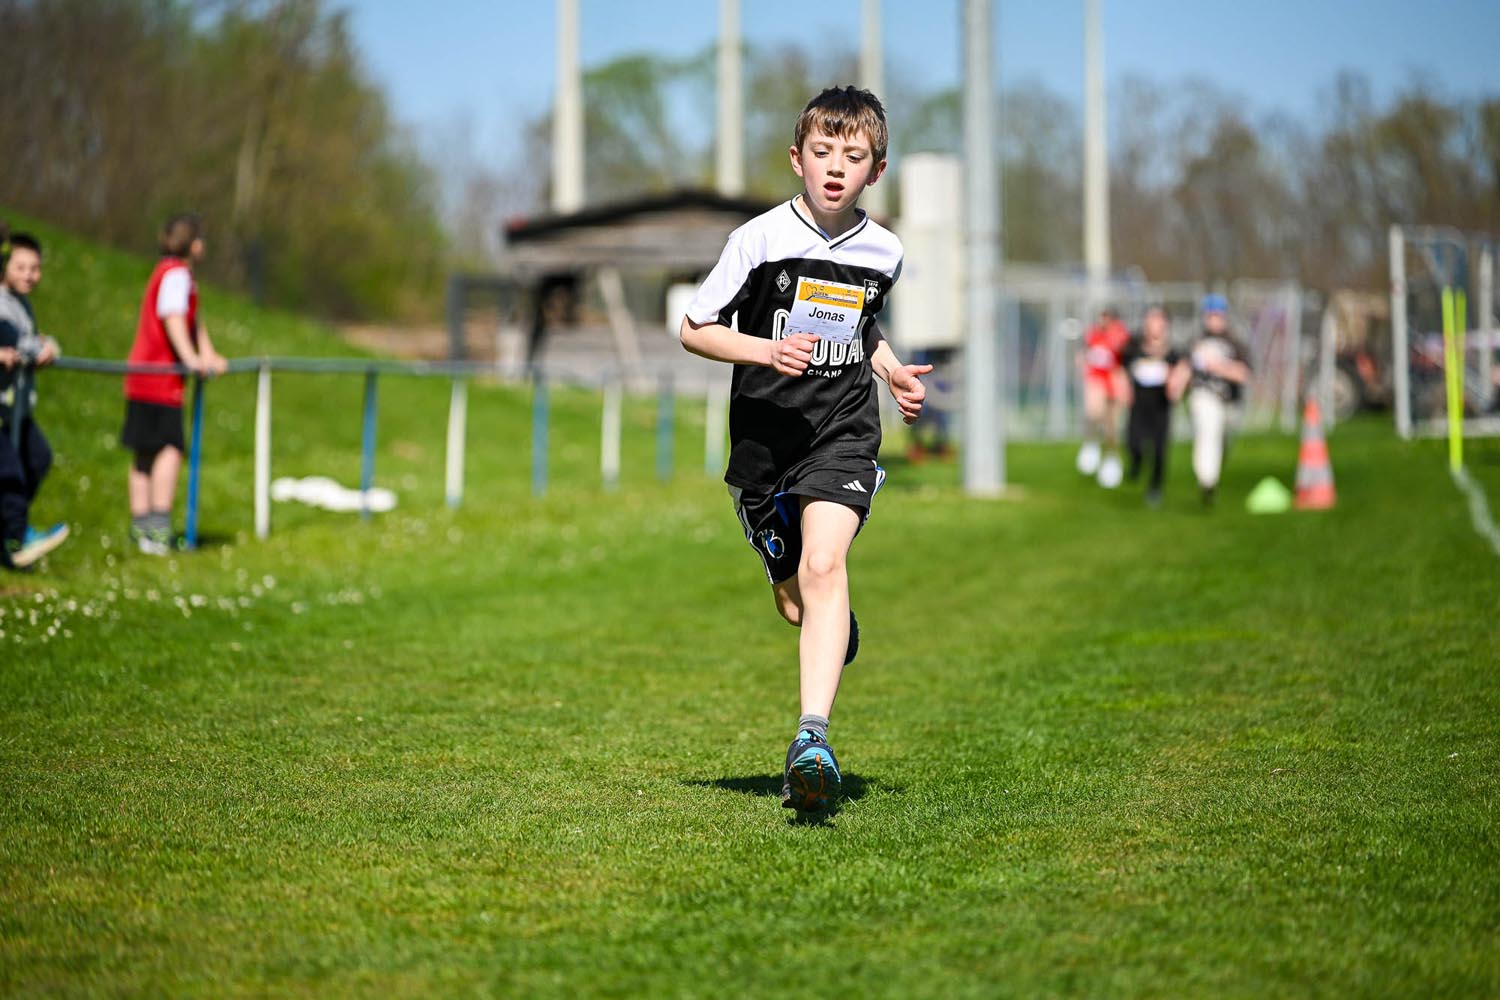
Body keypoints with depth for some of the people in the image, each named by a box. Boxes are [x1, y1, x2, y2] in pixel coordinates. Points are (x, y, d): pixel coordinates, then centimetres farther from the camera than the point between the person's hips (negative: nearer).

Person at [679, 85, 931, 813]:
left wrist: (893, 372, 8)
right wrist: (765, 350, -18)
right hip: (763, 439, 0)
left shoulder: (884, 253, 3)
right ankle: (837, 629, 50)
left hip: (843, 433, 0)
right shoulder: (761, 239, -7)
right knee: (795, 605, 10)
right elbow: (694, 329, -3)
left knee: (823, 565, -24)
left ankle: (812, 739, -33)